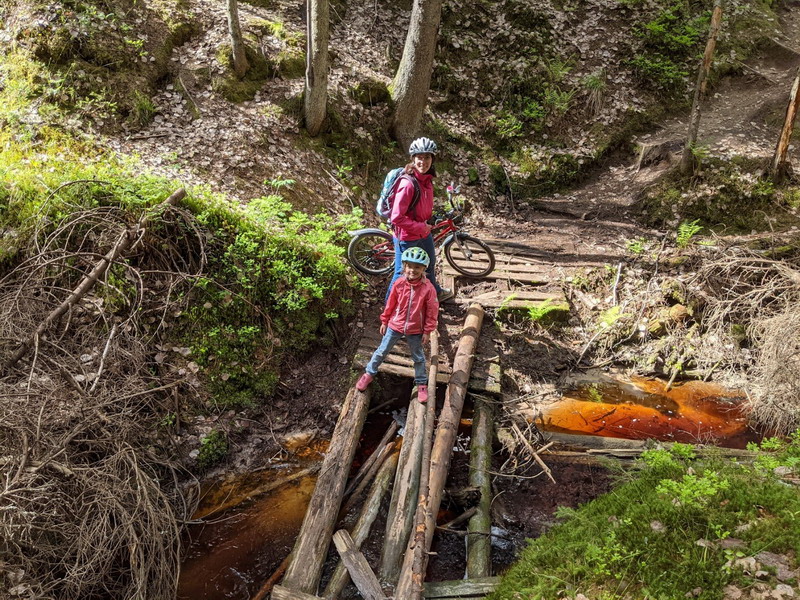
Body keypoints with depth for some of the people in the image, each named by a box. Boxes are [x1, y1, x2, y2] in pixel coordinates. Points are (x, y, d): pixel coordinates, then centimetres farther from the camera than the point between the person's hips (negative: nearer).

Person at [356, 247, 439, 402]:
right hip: (395, 326, 2)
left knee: (418, 357, 16)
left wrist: (427, 331, -8)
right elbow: (390, 304, -1)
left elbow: (432, 311, -11)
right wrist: (384, 321, 6)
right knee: (382, 351, 15)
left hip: (415, 330, -1)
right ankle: (369, 374, 35)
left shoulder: (428, 288, -20)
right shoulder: (399, 284, -14)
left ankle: (421, 384, 34)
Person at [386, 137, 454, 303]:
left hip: (423, 232, 9)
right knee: (402, 273, 7)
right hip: (407, 236, -9)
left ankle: (435, 292, 56)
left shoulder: (427, 178, -4)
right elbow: (397, 218, -31)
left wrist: (426, 224, 12)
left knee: (430, 264, 30)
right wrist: (420, 227, -23)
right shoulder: (408, 183, -30)